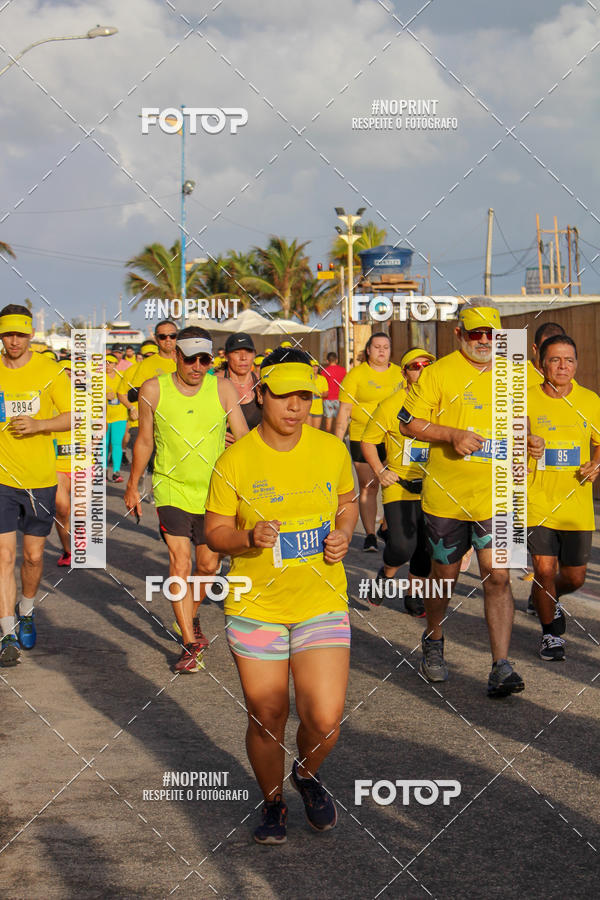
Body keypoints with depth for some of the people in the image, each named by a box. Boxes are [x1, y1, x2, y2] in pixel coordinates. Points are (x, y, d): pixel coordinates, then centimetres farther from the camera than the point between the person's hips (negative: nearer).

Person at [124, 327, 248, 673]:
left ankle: (191, 616, 40)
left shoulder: (223, 389, -5)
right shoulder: (154, 390, -6)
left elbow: (243, 439, -1)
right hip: (171, 488, -2)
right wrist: (133, 486, 13)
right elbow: (144, 441, 6)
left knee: (208, 564, 11)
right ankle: (191, 643, -7)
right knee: (180, 562, -10)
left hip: (214, 491, 2)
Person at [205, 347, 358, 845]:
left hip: (322, 602, 1)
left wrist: (343, 534, -4)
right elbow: (215, 532, 0)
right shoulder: (235, 460, -8)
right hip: (255, 604, -1)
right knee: (266, 720, 7)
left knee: (325, 719, -8)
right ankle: (273, 802, 35)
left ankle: (308, 775, 27)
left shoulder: (331, 450, 0)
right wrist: (250, 537, -20)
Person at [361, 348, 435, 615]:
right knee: (402, 547, -15)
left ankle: (414, 595, 25)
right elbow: (368, 441, 4)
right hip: (400, 487, -3)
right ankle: (386, 573, 17)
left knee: (426, 548, 5)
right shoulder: (392, 405, -4)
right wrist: (380, 471, -6)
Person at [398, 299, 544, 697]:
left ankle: (501, 667, -8)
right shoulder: (439, 373, -5)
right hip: (447, 495, -2)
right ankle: (433, 642, 38)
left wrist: (529, 441, 1)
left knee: (498, 576, -8)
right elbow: (408, 423, -4)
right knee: (445, 574, 12)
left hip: (496, 495, 2)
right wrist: (451, 434, -18)